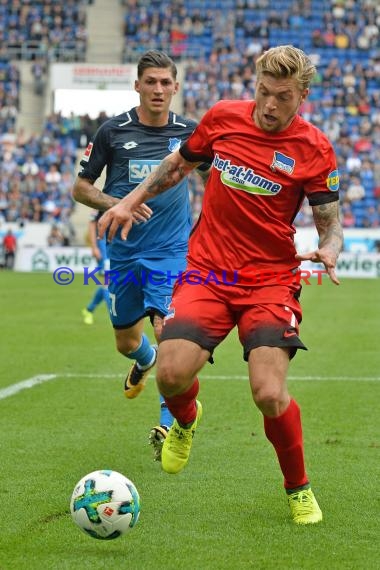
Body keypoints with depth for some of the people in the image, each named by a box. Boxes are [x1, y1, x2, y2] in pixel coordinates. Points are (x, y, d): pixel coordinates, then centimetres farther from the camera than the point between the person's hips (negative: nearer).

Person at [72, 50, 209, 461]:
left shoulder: (188, 132, 0)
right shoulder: (113, 131, -4)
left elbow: (211, 177, 18)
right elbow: (80, 187, 2)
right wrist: (114, 204, -15)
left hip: (172, 250, -2)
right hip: (124, 253, 2)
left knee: (167, 330, -20)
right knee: (126, 341, 15)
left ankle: (169, 424, -11)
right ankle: (146, 361, 53)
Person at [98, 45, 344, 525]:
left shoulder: (315, 150, -6)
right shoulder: (222, 117, 1)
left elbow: (330, 225, -1)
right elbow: (180, 163, 20)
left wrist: (328, 250, -23)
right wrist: (130, 201, 16)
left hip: (271, 279, -2)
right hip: (206, 271, 2)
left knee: (270, 395, -19)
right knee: (171, 374, -18)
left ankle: (298, 489, 10)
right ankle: (186, 420, 23)